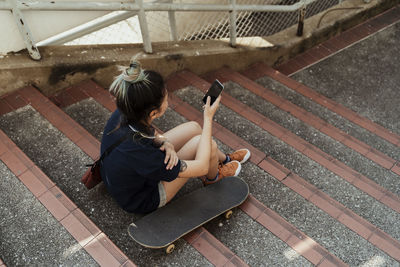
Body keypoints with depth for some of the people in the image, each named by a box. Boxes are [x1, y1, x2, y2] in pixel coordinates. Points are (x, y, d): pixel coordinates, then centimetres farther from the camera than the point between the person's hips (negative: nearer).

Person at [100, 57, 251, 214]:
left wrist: (164, 142, -18)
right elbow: (201, 167, -30)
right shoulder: (137, 152, -42)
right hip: (142, 201, -7)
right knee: (207, 143, -13)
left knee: (193, 127, 5)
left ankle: (225, 158, 34)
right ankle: (212, 178, 22)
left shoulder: (122, 115, -22)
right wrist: (208, 119, -21)